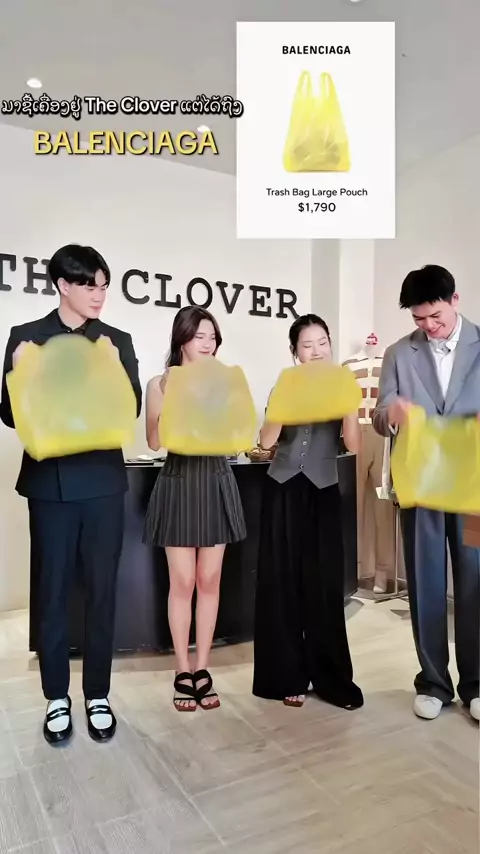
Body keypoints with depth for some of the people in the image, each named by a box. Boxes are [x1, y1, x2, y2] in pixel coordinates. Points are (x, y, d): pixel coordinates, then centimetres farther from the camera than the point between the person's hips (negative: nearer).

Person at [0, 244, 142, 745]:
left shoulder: (118, 341, 6)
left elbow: (132, 409, -1)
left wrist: (114, 370, -18)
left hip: (103, 481, 1)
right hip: (50, 482, -1)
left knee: (102, 591, 8)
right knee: (51, 592, 8)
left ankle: (97, 695, 25)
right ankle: (57, 698, 25)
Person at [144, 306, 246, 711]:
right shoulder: (161, 384, 1)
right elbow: (155, 442, -6)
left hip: (216, 485, 2)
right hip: (179, 485, -2)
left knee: (210, 580, 7)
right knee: (182, 581, 2)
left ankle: (202, 670, 21)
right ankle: (183, 672, 18)